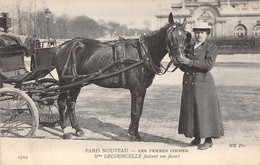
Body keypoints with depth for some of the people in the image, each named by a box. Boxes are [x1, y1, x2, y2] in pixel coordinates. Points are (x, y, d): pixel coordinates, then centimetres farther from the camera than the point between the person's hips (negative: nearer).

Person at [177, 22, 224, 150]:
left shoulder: (211, 48, -2)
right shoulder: (189, 48, 14)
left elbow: (209, 64, -18)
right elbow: (183, 67, 13)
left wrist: (190, 62, -20)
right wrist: (180, 62, -9)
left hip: (203, 83, -5)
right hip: (188, 84, 5)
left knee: (204, 111, -2)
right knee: (190, 111, 9)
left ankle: (208, 140, 9)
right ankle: (196, 137, 23)